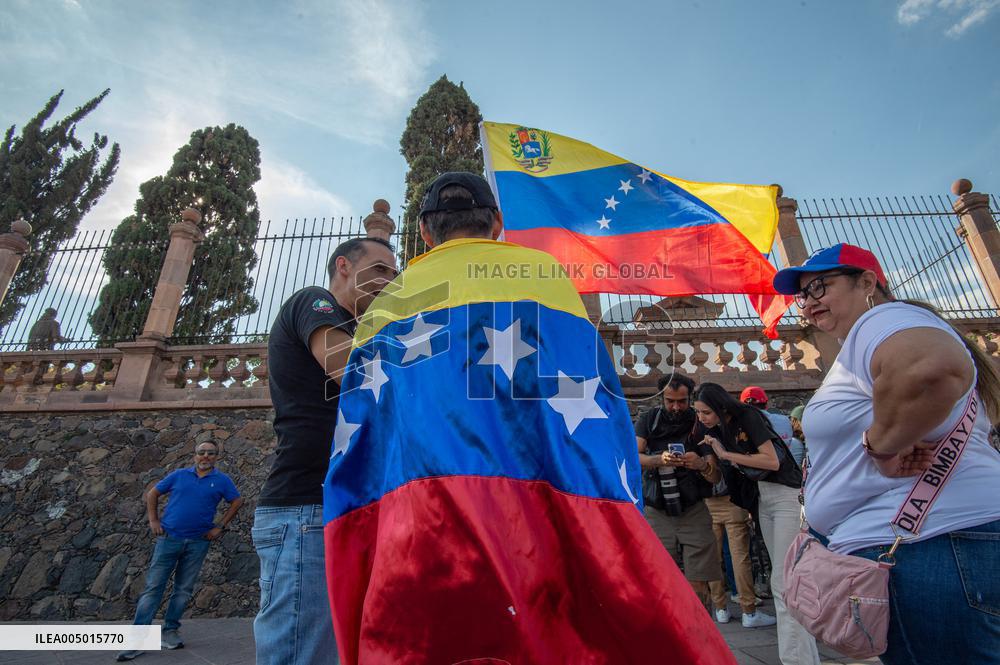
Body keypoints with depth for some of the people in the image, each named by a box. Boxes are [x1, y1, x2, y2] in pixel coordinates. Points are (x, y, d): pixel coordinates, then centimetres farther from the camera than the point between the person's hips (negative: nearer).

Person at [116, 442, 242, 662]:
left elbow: (237, 502, 5)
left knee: (183, 590, 8)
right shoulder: (179, 475, 4)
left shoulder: (222, 480, 1)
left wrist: (220, 526, 0)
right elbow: (152, 494, 12)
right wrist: (154, 521, 2)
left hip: (198, 543, 0)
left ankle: (170, 631, 22)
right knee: (153, 587, 0)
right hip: (169, 538, 0)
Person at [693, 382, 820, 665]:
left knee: (783, 583, -10)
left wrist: (727, 454, -18)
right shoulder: (718, 429, 4)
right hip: (764, 499, 8)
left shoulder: (748, 417, -17)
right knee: (787, 578, 14)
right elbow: (730, 475, 9)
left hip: (788, 496, -8)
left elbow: (772, 461, -21)